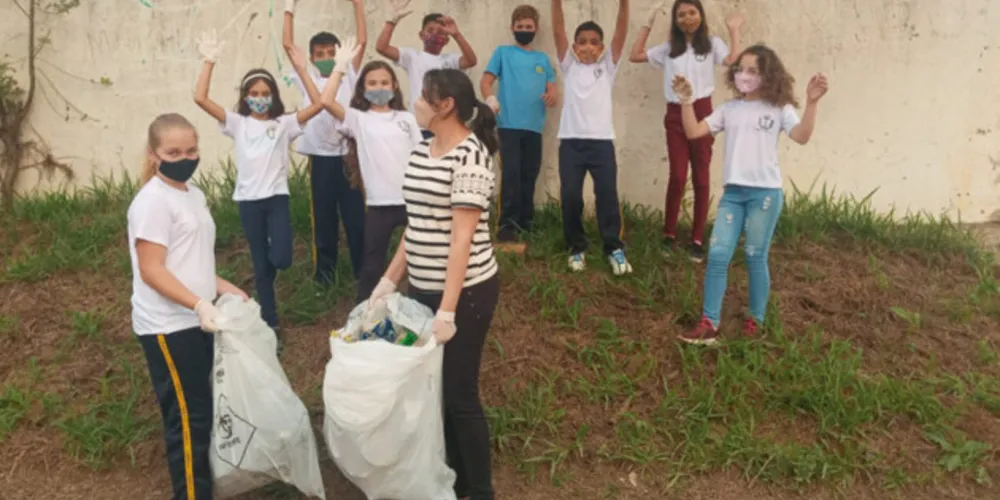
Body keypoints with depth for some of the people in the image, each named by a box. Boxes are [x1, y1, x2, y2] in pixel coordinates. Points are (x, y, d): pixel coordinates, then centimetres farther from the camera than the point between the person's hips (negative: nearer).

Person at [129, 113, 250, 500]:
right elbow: (152, 271, -20)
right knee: (188, 416, -1)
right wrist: (199, 304, -28)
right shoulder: (152, 201, -16)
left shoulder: (194, 194, 12)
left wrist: (223, 287, 14)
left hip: (194, 322, 8)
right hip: (168, 327, -8)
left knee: (199, 410, 16)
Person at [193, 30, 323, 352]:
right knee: (260, 266, 7)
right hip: (248, 200, 0)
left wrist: (301, 69, -14)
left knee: (281, 259, -13)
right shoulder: (237, 123, 3)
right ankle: (271, 325, 19)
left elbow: (317, 104, -9)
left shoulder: (284, 123, 3)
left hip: (277, 197, 0)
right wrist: (209, 62, -11)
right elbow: (200, 99, -7)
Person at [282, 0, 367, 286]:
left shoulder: (348, 76, 11)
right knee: (323, 217, 8)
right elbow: (288, 45, 6)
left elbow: (362, 41, 5)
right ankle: (324, 272, 19)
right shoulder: (308, 79, 10)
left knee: (356, 215, 5)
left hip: (347, 155, 0)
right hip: (320, 157, 0)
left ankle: (362, 270, 15)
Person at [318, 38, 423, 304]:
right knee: (372, 264, 9)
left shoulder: (406, 119, 8)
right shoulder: (359, 120, 1)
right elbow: (326, 101, -14)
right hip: (379, 204, -2)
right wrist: (341, 66, -11)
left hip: (412, 200, 2)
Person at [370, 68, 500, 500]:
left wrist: (448, 310, -23)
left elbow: (462, 238, -21)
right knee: (434, 389, 16)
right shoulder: (421, 152, 8)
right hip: (423, 289, 8)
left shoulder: (470, 155, -17)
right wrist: (389, 281, 11)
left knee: (460, 395, 2)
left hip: (465, 291, -8)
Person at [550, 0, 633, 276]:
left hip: (602, 141, 0)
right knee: (570, 196, -2)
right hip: (571, 141, 0)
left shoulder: (607, 66, 11)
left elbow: (621, 34, -1)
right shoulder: (569, 65, 12)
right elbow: (558, 32, 1)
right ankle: (577, 247, 13)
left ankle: (614, 248, 5)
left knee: (607, 194, -5)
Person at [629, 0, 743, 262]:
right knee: (677, 177, -4)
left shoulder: (712, 44, 5)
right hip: (675, 115, 1)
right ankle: (669, 235, 9)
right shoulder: (668, 49, 13)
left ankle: (697, 240, 9)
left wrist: (734, 31, -4)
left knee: (700, 177, 3)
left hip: (702, 113, -1)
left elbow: (734, 62, -12)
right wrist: (648, 23, 7)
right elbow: (635, 56, 7)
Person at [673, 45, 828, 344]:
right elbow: (693, 131, 5)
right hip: (732, 192, 4)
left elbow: (802, 136, -15)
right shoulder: (730, 109, 12)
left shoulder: (779, 109, 1)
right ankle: (709, 324, 0)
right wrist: (686, 101, -4)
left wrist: (812, 103, -26)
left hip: (765, 193, -3)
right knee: (717, 255, -4)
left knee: (755, 258, 4)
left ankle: (755, 322, 20)